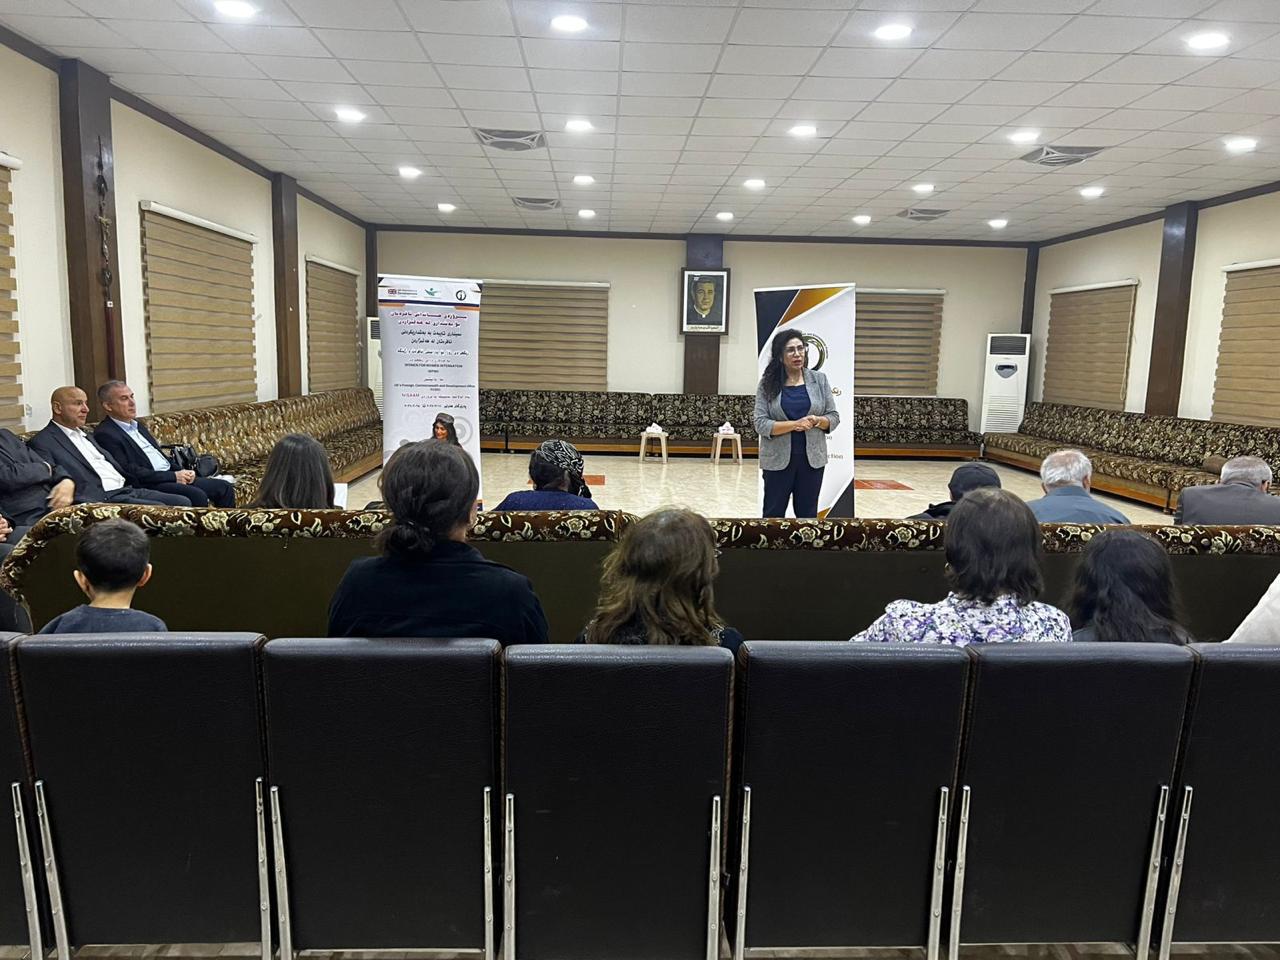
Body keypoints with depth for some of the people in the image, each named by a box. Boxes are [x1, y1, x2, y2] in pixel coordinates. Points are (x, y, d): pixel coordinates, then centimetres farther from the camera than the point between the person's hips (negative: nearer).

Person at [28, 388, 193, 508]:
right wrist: (93, 506, -24)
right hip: (102, 499, -9)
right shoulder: (42, 442, -3)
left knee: (183, 502, -7)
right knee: (159, 509, -27)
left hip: (125, 490, 9)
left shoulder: (84, 435, 26)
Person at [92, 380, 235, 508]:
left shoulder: (138, 425, 21)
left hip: (171, 476, 9)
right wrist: (173, 476, -16)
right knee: (197, 496, -31)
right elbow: (128, 472, -16)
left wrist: (181, 472, 4)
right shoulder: (105, 434, -7)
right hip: (149, 486, -9)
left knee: (224, 488, -2)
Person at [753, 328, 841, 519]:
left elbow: (834, 417, 5)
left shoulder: (819, 379, 3)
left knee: (808, 513, 11)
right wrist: (794, 425, -21)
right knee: (773, 513, 6)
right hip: (778, 459, -2)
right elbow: (760, 423, -10)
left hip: (812, 458, 2)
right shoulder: (767, 383, -4)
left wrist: (817, 421, -17)